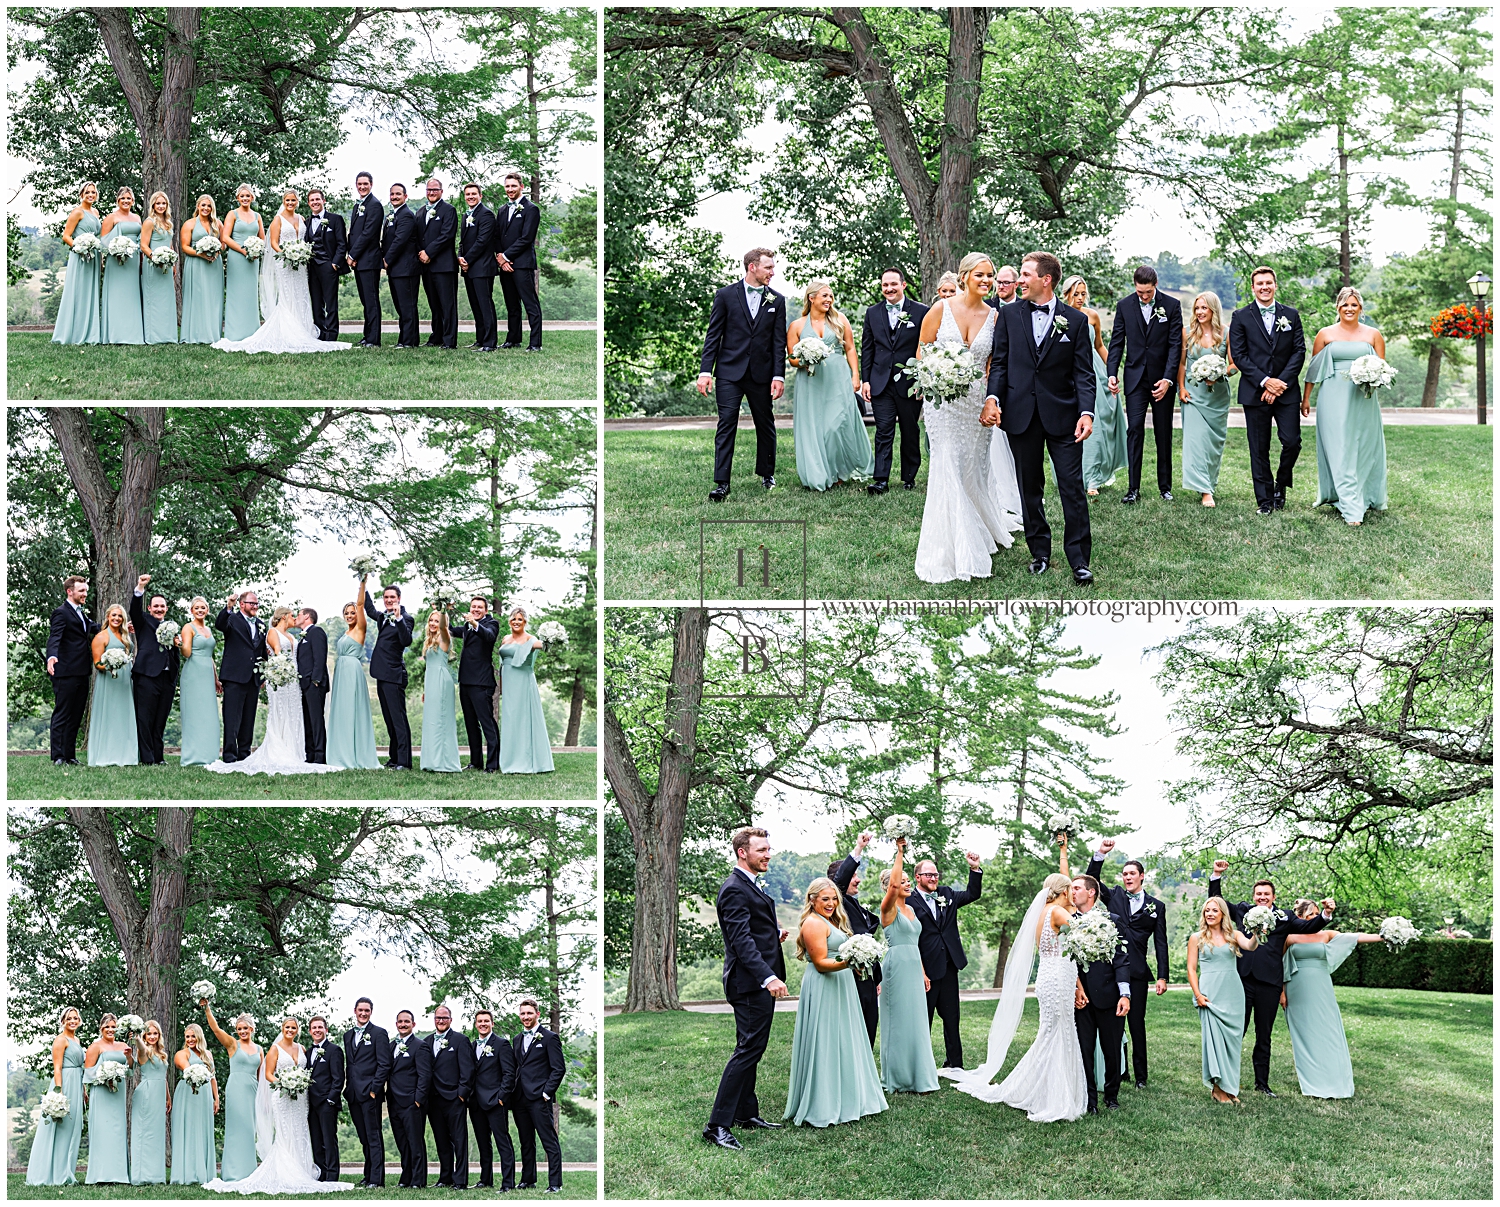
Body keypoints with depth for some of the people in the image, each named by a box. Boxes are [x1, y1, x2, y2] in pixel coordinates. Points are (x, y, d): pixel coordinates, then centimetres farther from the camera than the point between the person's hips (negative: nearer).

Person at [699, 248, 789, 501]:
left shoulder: (776, 301, 6)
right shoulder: (726, 295, 1)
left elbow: (779, 342, 4)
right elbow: (713, 335, 0)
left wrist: (779, 375, -4)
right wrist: (705, 370, -7)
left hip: (762, 374, 2)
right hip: (729, 372, -2)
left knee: (765, 425, 11)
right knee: (727, 424, -7)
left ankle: (767, 474, 28)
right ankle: (722, 483, -8)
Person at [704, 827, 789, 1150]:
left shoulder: (750, 887, 16)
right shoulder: (735, 890, -17)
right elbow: (741, 940, -26)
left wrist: (775, 932, 7)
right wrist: (768, 977, -34)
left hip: (761, 982, 10)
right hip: (750, 982, -10)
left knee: (751, 1050, 17)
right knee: (748, 1050, -11)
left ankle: (746, 1113, 28)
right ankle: (718, 1125, -11)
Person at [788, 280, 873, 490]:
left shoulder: (839, 320, 9)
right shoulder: (797, 326, 7)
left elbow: (850, 349, 9)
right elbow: (792, 358, 7)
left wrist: (855, 376, 1)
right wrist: (805, 361, -14)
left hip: (839, 380, 0)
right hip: (811, 384, 0)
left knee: (839, 425, -7)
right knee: (813, 429, -2)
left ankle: (841, 472, 9)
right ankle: (818, 477, 4)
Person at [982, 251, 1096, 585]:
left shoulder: (1075, 320, 2)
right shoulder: (1009, 314, 7)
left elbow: (1084, 372, -1)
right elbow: (999, 362, 7)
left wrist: (1086, 412, -14)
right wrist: (992, 398, -10)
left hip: (1062, 415, -2)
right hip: (1021, 416, 2)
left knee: (1073, 488, -5)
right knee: (1029, 488, 9)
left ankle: (1079, 560, 0)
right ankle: (1040, 553, 20)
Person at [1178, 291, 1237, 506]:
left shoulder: (1225, 334, -1)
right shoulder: (1187, 332, 1)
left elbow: (1234, 365, 0)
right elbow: (1181, 363, 6)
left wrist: (1219, 374, -18)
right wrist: (1181, 388, -4)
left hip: (1218, 394, 1)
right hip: (1193, 392, -1)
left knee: (1215, 439, 7)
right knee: (1196, 437, -11)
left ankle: (1211, 483, 25)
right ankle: (1205, 490, -12)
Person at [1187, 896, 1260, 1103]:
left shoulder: (1233, 936, 9)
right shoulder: (1197, 938, 5)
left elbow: (1250, 946, -11)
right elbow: (1191, 969, 3)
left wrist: (1256, 934, -34)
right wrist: (1197, 994, -8)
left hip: (1232, 995, 2)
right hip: (1210, 995, -2)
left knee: (1232, 1040, 4)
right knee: (1214, 1038, -7)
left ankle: (1230, 1086, 14)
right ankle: (1219, 1087, 0)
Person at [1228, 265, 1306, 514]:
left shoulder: (1291, 315, 9)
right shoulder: (1240, 317, 3)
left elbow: (1299, 351, 4)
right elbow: (1238, 355, -3)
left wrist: (1281, 382, -9)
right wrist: (1265, 381, -12)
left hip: (1285, 391, 1)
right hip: (1255, 392, -1)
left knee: (1292, 442, -8)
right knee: (1259, 449, 1)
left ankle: (1281, 484, 18)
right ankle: (1265, 500, 9)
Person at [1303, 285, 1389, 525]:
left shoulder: (1373, 335, 8)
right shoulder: (1325, 334, 6)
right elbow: (1314, 369, 10)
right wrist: (1306, 398, 8)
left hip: (1363, 400, 1)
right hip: (1334, 400, -1)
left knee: (1364, 450, 5)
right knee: (1339, 452, -7)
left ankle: (1367, 497, 22)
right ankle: (1351, 508, -8)